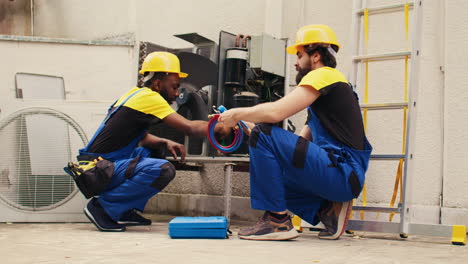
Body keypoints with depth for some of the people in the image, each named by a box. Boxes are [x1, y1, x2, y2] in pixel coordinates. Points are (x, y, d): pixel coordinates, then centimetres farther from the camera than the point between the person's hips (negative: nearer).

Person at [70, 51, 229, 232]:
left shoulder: (135, 94, 15)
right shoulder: (149, 97, -12)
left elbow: (142, 137, 21)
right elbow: (190, 127, -16)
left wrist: (165, 143, 4)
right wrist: (221, 128, -5)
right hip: (96, 171, -10)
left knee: (152, 151, 25)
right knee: (163, 170, -24)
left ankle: (125, 211, 13)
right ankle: (103, 207, -12)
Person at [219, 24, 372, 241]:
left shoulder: (323, 75, -6)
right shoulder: (331, 85, 25)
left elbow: (276, 111, -19)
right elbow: (302, 140, 22)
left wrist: (237, 114, -3)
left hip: (344, 175, -10)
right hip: (346, 176, 10)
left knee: (263, 135, -16)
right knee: (271, 176, 23)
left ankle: (277, 220, -13)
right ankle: (327, 210, 9)